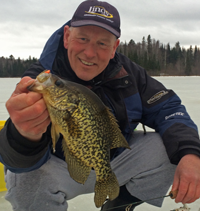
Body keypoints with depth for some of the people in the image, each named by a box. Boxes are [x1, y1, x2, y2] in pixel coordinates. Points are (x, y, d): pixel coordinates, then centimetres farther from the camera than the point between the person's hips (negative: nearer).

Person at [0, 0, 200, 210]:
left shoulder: (126, 72, -10)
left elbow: (168, 109, -8)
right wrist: (26, 136, -61)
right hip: (61, 168, -3)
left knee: (168, 150, -16)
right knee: (27, 178, -35)